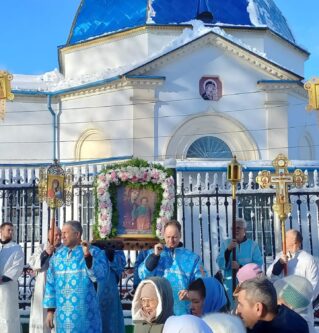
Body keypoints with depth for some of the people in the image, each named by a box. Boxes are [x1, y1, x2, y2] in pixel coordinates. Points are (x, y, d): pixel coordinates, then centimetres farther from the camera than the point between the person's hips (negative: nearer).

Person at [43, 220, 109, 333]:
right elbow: (51, 284, 11)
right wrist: (50, 309, 8)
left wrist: (88, 256, -29)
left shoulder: (94, 252, -5)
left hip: (85, 313, -4)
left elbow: (101, 275, -19)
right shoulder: (57, 256, 8)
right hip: (63, 314, 4)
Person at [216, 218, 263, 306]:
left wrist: (240, 267, -17)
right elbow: (221, 264, -3)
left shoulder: (252, 245, 4)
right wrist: (228, 249, -18)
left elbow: (258, 263, -6)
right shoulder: (226, 244, 7)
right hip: (231, 284, 1)